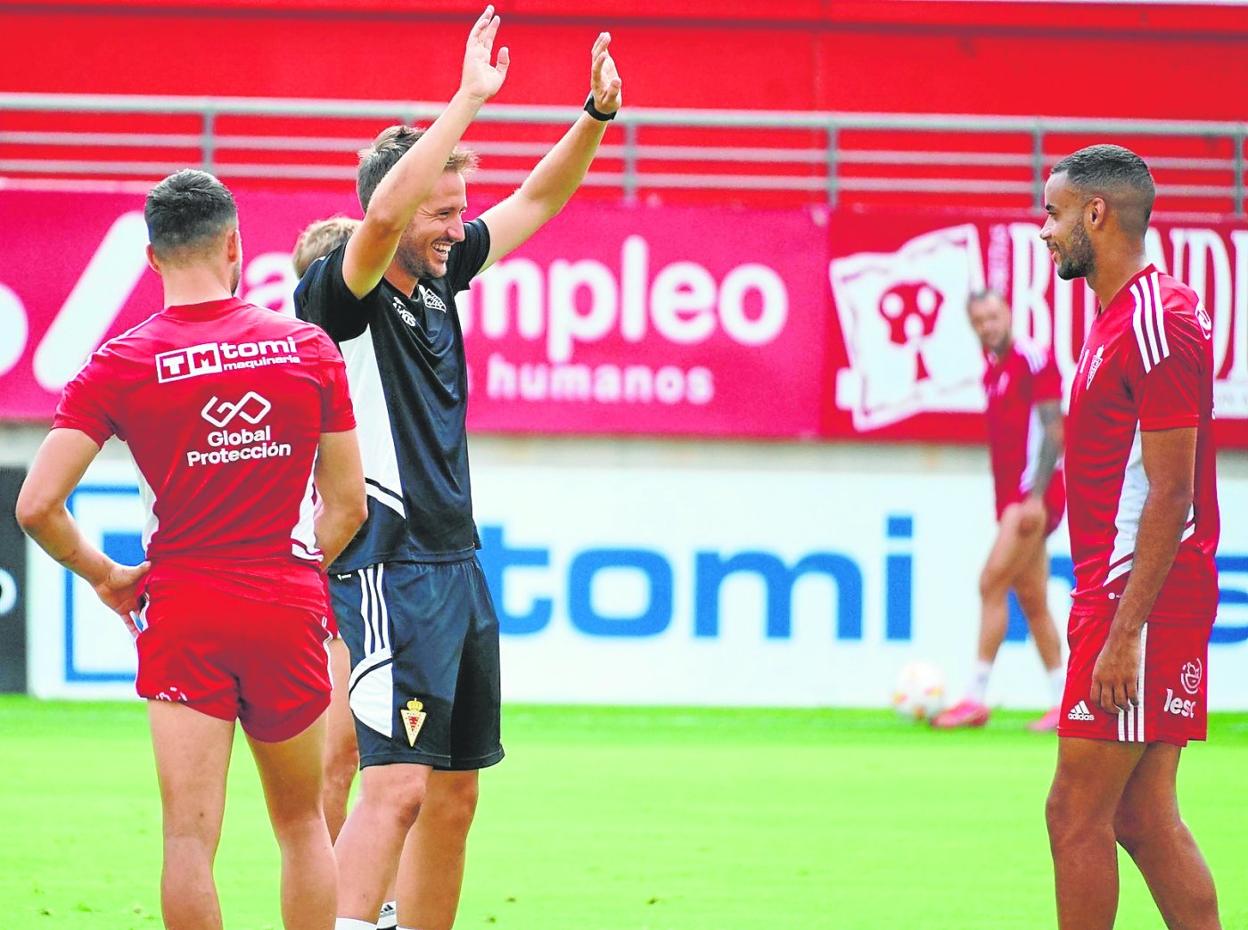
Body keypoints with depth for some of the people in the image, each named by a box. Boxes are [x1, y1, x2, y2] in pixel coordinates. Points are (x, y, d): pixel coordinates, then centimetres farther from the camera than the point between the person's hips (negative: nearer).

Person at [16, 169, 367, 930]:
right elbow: (347, 504, 6)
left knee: (190, 832, -4)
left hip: (183, 611, -2)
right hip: (288, 610, 2)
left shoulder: (122, 363, -5)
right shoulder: (310, 349, 0)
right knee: (303, 824, 16)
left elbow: (37, 505, -10)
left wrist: (105, 575, 6)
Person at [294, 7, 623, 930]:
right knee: (397, 784, -18)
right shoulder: (342, 294, -11)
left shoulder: (439, 276, 12)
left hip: (458, 565, 9)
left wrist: (599, 114, 7)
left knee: (455, 794, 10)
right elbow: (384, 213, -31)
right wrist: (468, 104, -30)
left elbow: (538, 201, 21)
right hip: (390, 568, -9)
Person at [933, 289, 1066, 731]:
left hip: (1035, 494, -9)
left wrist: (1035, 496, -23)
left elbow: (1053, 430, -16)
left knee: (992, 582, -13)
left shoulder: (1033, 358, -10)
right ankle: (1064, 703, 10)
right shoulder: (992, 370, 16)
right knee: (1032, 601, 7)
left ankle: (976, 697, -11)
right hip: (1013, 496, 9)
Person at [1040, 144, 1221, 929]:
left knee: (1077, 812, -8)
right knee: (1143, 819, 8)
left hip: (1142, 600, -10)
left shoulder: (1156, 324, -15)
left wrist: (1124, 633, -23)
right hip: (1116, 598, 10)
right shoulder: (1121, 319, 17)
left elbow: (1169, 495, -19)